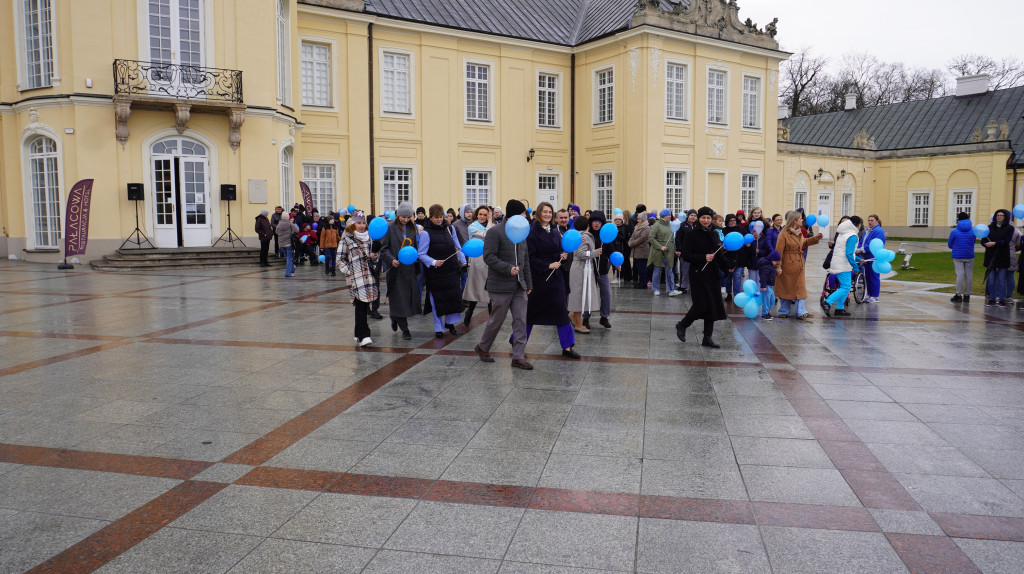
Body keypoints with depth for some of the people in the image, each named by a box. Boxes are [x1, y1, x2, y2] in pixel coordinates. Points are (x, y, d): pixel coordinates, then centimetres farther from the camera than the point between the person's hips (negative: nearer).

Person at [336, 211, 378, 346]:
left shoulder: (369, 237, 15)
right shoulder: (347, 239, -2)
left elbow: (375, 253, 28)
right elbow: (340, 259, -1)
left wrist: (374, 256, 5)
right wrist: (349, 272, -9)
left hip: (369, 274, 5)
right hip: (355, 277, -5)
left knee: (365, 305, 9)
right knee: (360, 305, -12)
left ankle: (359, 334, 23)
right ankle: (364, 336, -13)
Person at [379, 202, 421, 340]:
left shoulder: (413, 228, 11)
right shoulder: (390, 228, -2)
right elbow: (383, 248, -4)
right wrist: (391, 260, -19)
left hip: (410, 268, 4)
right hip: (396, 268, -4)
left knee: (411, 296, 4)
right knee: (399, 299, -2)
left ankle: (395, 317, 31)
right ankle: (404, 329, 6)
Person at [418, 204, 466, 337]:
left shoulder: (449, 228, 7)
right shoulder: (425, 233, -9)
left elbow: (457, 247, 17)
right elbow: (421, 254, -10)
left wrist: (463, 262, 11)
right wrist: (433, 262, -23)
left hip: (451, 269, 4)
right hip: (435, 272, -4)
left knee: (455, 295, 1)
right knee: (437, 299, 1)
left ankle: (450, 323, 21)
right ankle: (438, 328, 15)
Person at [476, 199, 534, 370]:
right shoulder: (495, 232, -10)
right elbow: (489, 256, -16)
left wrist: (528, 284, 17)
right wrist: (507, 268, -23)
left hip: (519, 286, 7)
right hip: (501, 286, -7)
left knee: (521, 321, 2)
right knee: (496, 320, 5)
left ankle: (518, 357, 7)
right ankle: (483, 348, 28)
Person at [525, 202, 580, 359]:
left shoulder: (554, 231, 9)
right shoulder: (532, 232, -10)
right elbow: (531, 257, -13)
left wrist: (562, 256, -5)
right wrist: (548, 265, -18)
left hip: (555, 276, 6)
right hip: (538, 276, -5)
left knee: (561, 309, 1)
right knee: (531, 309, 6)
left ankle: (567, 347, 5)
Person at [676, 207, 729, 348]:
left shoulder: (715, 234, 11)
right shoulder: (692, 235, -6)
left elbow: (719, 254, 16)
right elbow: (685, 255, -11)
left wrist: (728, 265, 1)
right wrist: (703, 258, -20)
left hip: (713, 274, 6)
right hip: (698, 274, -6)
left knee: (712, 305, 4)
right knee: (702, 304, -12)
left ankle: (707, 338, 12)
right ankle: (682, 325, 14)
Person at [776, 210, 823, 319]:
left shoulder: (799, 232, 10)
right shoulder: (784, 234, -15)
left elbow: (804, 243, 29)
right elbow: (779, 251, -17)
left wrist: (815, 238, 16)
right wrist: (778, 266, -19)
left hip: (799, 265, 7)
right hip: (787, 266, -7)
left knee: (800, 288, 3)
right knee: (786, 289, 5)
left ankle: (801, 312, 6)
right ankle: (784, 312, 17)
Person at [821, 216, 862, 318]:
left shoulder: (842, 234, 14)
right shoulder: (852, 236, -14)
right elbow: (849, 254, -20)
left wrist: (858, 259, 26)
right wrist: (855, 265, -12)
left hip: (836, 263, 9)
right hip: (843, 266, -9)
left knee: (843, 287, 14)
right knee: (845, 288, -9)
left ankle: (840, 308, 15)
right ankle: (827, 303, -20)